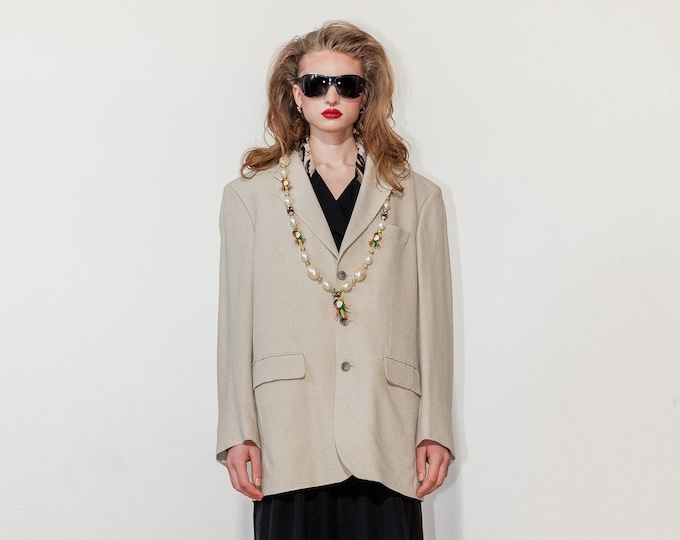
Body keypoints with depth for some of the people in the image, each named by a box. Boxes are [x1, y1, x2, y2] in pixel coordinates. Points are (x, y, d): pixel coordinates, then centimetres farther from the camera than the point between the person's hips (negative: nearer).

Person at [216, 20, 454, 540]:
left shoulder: (418, 197, 13)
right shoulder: (250, 195, 13)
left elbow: (434, 322, 9)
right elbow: (236, 322, 8)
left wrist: (436, 431, 3)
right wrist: (237, 433, 1)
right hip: (290, 441, 0)